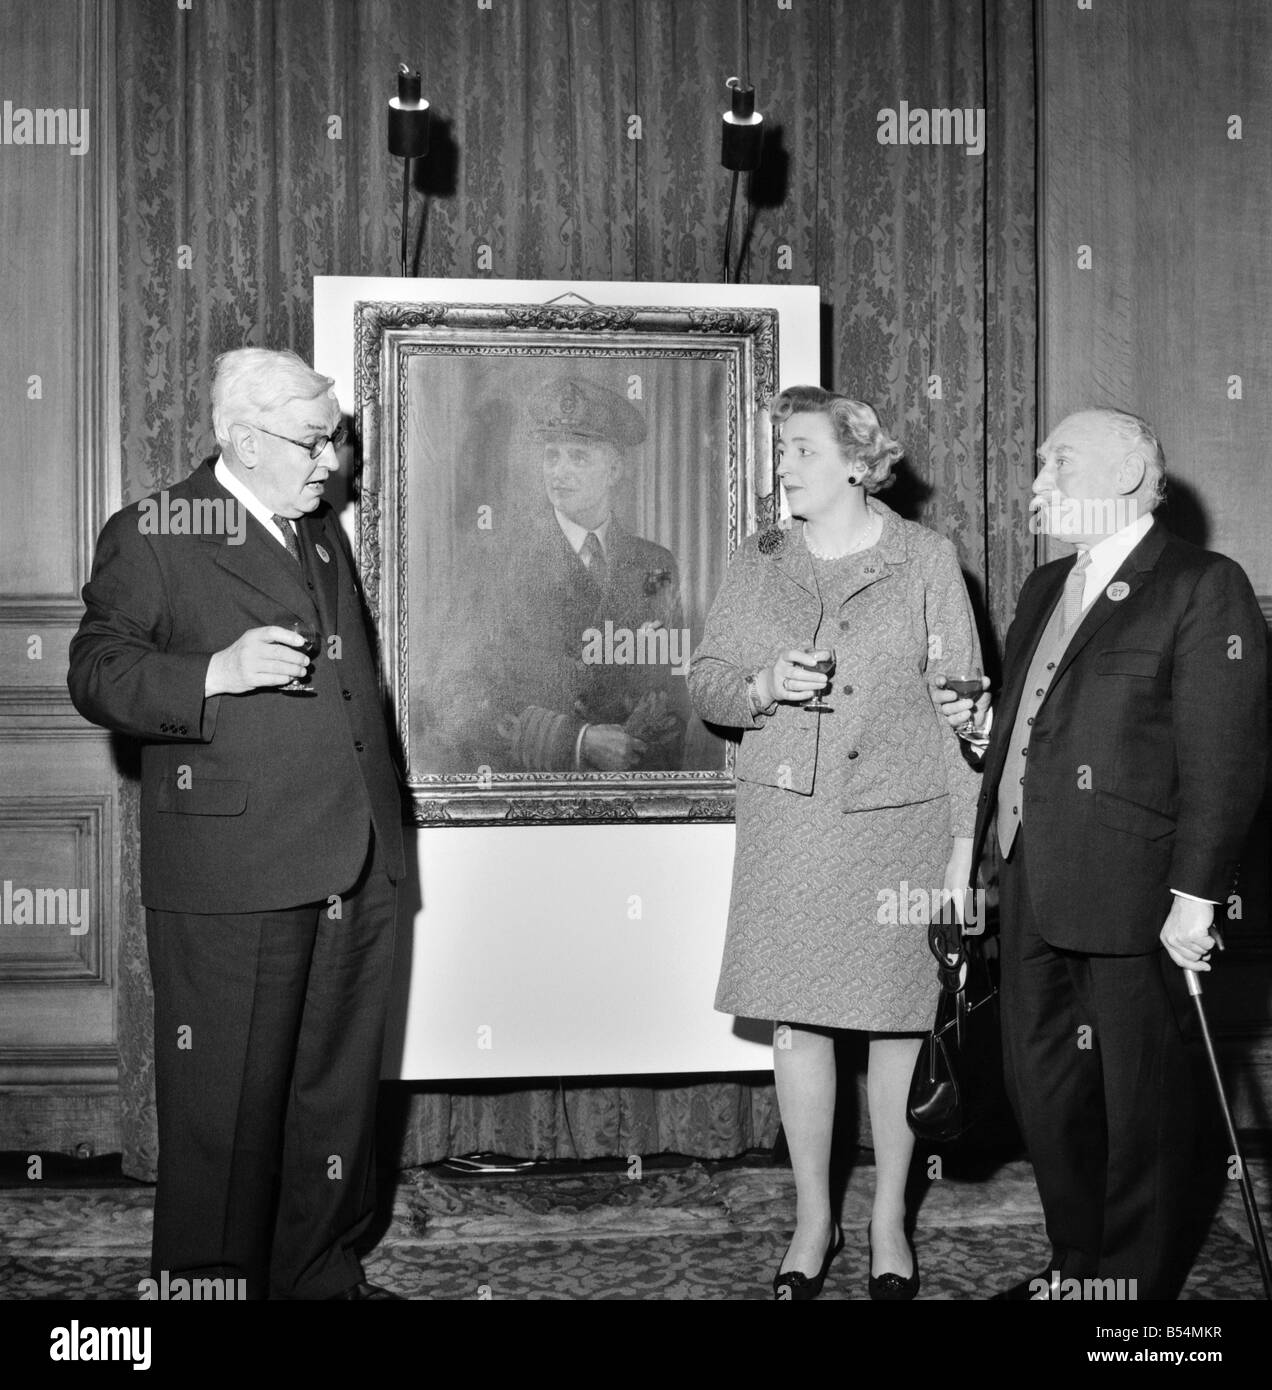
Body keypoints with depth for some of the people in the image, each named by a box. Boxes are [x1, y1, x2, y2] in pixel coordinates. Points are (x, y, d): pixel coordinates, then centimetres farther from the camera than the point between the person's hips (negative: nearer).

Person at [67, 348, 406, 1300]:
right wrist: (216, 675, -24)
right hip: (230, 881, -7)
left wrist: (384, 828, 22)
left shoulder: (323, 530, 20)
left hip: (355, 870, 7)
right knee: (226, 1105, 0)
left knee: (340, 1089, 14)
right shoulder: (151, 535, -3)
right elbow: (96, 675, -9)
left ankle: (322, 1273, 27)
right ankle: (209, 1278, 15)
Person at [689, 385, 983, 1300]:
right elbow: (705, 683, 11)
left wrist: (965, 840, -3)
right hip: (787, 821, 2)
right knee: (796, 1019, 4)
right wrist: (762, 687, -12)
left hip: (898, 819, -2)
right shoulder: (757, 564, 9)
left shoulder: (926, 561, 1)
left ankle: (890, 1221, 20)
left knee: (899, 1020, 4)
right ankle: (814, 1219, 20)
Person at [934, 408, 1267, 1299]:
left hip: (1135, 896, -8)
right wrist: (989, 725, 4)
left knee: (1145, 1099, 4)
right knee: (1043, 1083, 16)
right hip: (1036, 887, 8)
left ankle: (1136, 1281, 19)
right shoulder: (1047, 588, 17)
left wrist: (1196, 894, -19)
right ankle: (1077, 1266, 32)